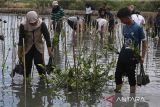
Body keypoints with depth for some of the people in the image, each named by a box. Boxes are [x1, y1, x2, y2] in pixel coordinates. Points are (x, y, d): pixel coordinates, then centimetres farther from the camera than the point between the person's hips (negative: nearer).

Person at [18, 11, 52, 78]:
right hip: (28, 47, 1)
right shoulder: (23, 25, -19)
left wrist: (49, 50, -14)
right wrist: (20, 53, -11)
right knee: (27, 64, 2)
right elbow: (20, 39, -13)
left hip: (38, 47, 0)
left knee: (39, 62, -13)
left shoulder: (41, 24, -20)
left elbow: (47, 37, -14)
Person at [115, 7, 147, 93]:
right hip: (122, 55, 6)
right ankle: (117, 92, 26)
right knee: (118, 74, 10)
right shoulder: (124, 27, 5)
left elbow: (144, 42, -8)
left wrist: (142, 57, -11)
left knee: (131, 76, 2)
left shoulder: (138, 28, -13)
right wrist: (122, 52, 15)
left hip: (132, 56, -6)